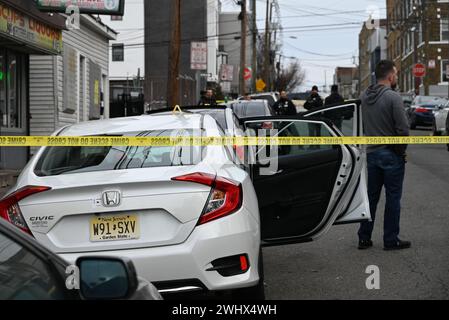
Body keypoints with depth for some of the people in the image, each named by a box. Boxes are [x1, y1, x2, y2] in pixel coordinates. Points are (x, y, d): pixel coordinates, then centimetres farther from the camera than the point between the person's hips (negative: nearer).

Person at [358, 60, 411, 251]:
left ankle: (364, 238, 16)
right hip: (391, 155, -6)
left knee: (371, 197, 13)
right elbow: (403, 129, -17)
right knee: (393, 198, 3)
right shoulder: (393, 97, -16)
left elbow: (364, 126, 9)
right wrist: (401, 150, -3)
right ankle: (391, 240, 9)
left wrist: (372, 143, 11)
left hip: (372, 154, 6)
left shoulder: (365, 97, 5)